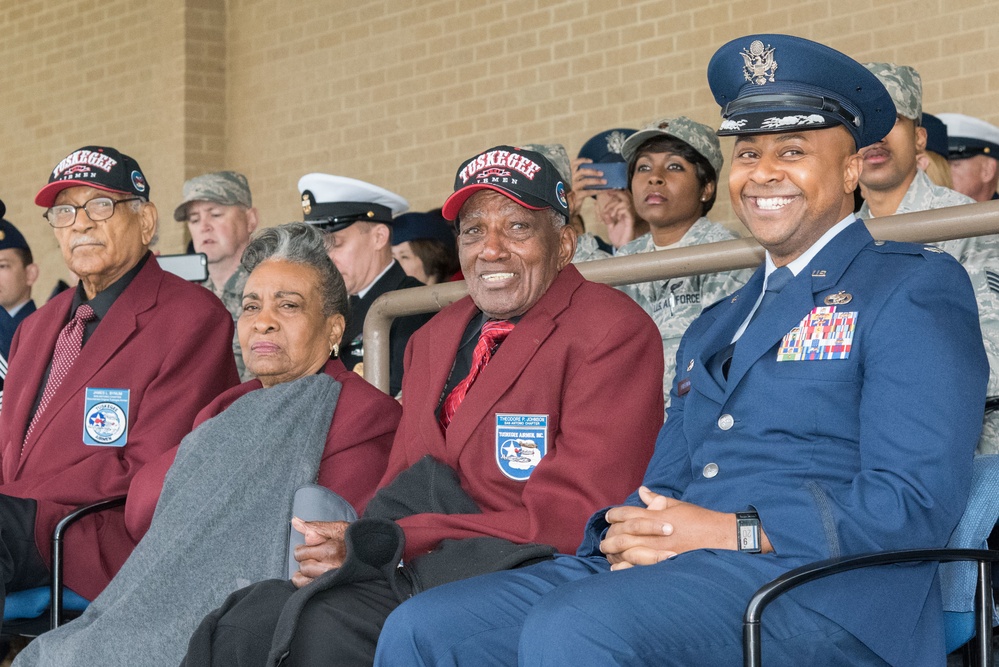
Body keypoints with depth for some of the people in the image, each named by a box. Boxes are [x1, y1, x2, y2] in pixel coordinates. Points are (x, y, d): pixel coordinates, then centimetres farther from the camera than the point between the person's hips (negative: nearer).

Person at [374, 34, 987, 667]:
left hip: (818, 590, -7)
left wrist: (733, 534, -15)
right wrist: (624, 529, -1)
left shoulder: (917, 288, 3)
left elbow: (914, 507, -9)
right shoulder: (713, 328, 28)